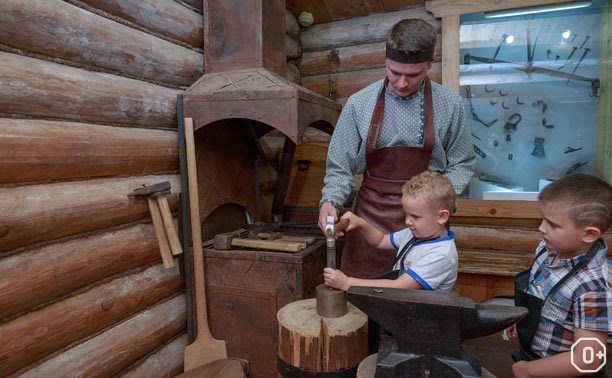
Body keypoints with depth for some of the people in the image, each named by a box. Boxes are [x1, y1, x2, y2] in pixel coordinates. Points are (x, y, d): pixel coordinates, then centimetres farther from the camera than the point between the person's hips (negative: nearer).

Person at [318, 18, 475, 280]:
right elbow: (340, 168, 2)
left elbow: (461, 164, 7)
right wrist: (329, 201, -15)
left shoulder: (449, 105, -1)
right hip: (371, 215, 0)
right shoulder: (358, 104, -3)